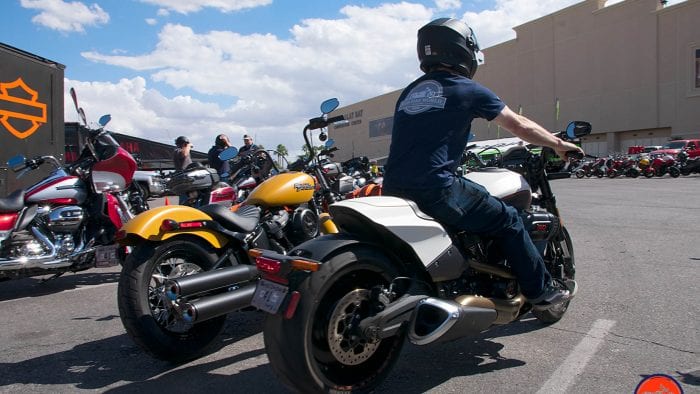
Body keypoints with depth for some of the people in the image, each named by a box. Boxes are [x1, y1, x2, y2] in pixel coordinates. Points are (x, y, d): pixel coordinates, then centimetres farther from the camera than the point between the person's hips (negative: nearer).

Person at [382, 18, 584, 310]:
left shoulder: (408, 92, 19)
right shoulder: (467, 89, 2)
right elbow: (519, 125, 12)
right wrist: (558, 144, 28)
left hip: (394, 189, 7)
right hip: (436, 188, -6)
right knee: (508, 221, 11)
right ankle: (541, 291, 23)